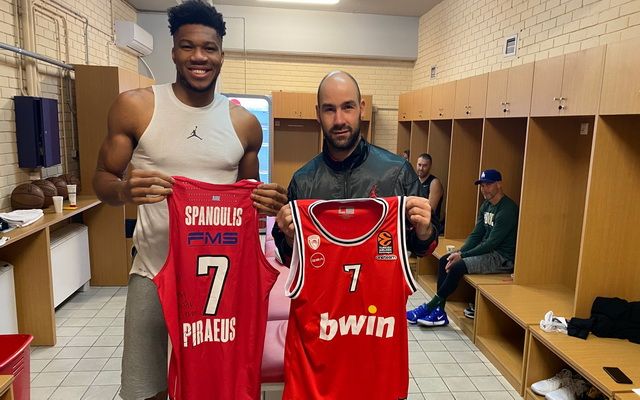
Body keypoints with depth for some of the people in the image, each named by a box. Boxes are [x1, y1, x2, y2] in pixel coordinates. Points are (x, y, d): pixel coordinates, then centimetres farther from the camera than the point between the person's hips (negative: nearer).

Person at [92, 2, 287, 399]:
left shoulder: (245, 123, 1)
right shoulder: (134, 107, -5)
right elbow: (102, 180, 0)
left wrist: (266, 202, -12)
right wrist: (125, 190, -24)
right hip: (155, 270, -1)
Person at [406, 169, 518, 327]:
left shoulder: (508, 209, -18)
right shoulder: (486, 205, 11)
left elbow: (492, 242, -22)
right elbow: (476, 234, 9)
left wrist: (462, 256, -21)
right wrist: (459, 252, -7)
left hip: (502, 258, -9)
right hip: (487, 251, 9)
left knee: (457, 267, -25)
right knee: (444, 260, -3)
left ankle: (430, 307, -8)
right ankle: (439, 313, -6)